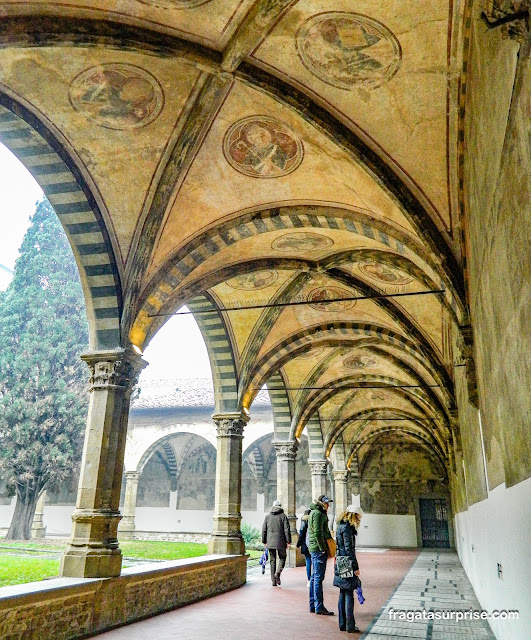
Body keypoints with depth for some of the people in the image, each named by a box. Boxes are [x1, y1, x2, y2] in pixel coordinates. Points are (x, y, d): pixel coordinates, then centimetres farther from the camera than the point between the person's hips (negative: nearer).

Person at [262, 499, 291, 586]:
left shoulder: (267, 516, 7)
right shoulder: (283, 516, -3)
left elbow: (264, 529, 7)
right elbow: (287, 530, -6)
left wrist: (264, 541, 13)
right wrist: (288, 541, -1)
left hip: (270, 542, 3)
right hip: (281, 541, -3)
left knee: (272, 560, 10)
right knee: (282, 558, 12)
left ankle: (273, 580, 8)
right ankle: (277, 573, -9)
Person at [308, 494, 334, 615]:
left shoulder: (315, 512, 18)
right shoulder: (318, 513, -14)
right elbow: (318, 533, -20)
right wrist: (323, 548, -17)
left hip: (314, 549, 10)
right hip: (318, 548, -10)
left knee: (315, 576, 13)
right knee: (318, 577, -6)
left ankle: (313, 605, 20)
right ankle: (319, 607, -2)